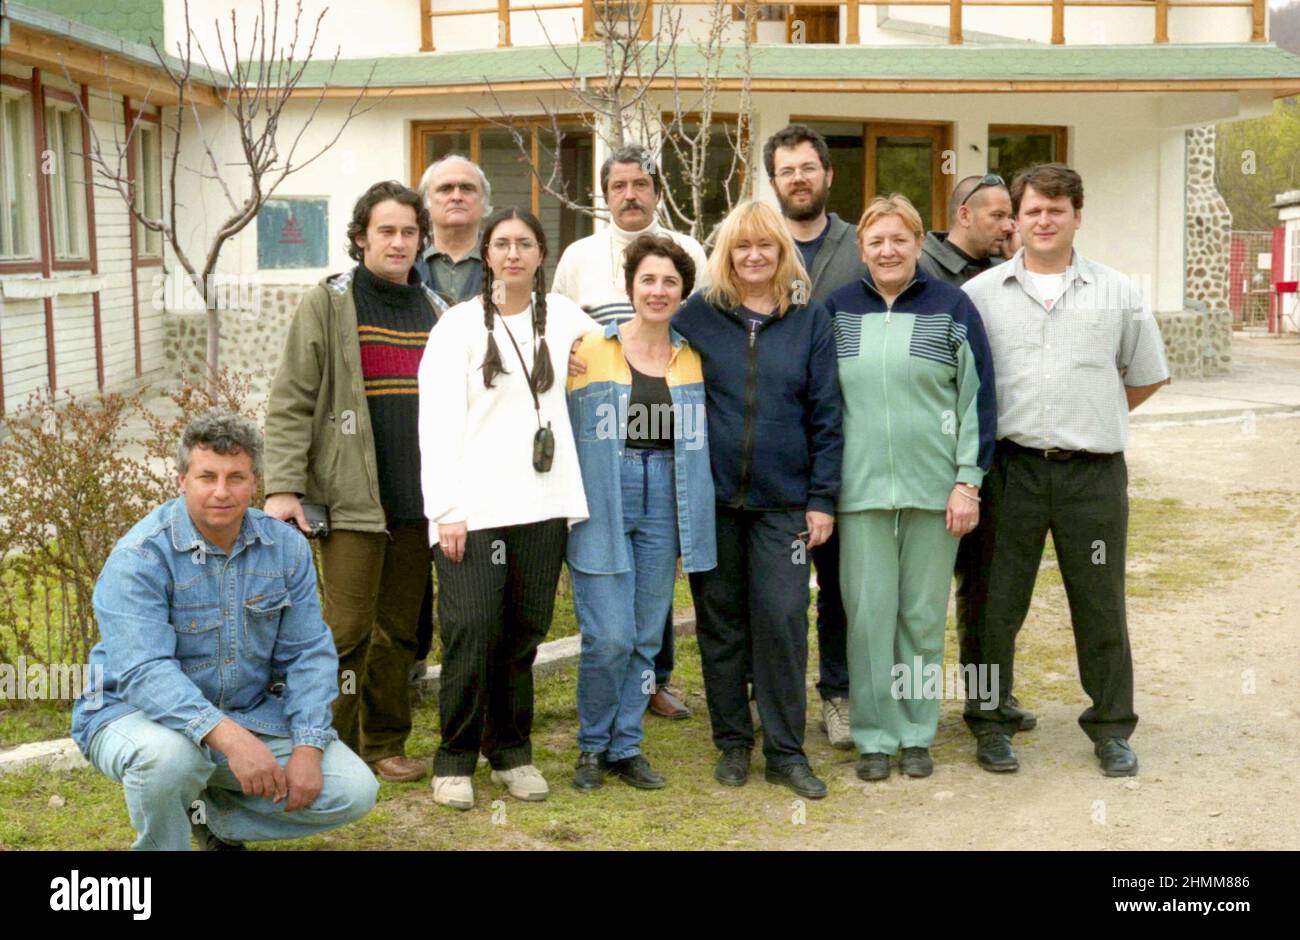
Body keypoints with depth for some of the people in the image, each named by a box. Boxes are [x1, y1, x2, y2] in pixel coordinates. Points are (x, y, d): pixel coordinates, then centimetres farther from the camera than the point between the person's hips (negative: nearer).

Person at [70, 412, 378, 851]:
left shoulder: (285, 547, -2)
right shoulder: (140, 557, -19)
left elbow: (308, 654, -1)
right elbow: (144, 673, -29)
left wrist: (308, 748, -15)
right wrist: (227, 736, -43)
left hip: (252, 714, 5)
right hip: (140, 712, -5)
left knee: (355, 792, -9)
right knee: (168, 755, -40)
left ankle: (208, 813, 11)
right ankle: (162, 840, -6)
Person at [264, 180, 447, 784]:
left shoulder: (434, 310, 13)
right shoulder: (327, 304, -2)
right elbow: (290, 403, -6)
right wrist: (283, 485, -14)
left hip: (417, 499, 5)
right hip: (351, 498, -5)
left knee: (399, 630, 11)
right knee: (348, 630, -6)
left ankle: (384, 745, 22)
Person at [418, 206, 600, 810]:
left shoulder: (560, 314, 11)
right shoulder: (459, 325, 0)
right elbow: (437, 422, -4)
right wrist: (446, 511, -12)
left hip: (543, 502, 4)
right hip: (473, 505, -4)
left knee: (524, 633, 7)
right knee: (472, 630, -10)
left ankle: (511, 751, 21)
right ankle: (455, 760, 5)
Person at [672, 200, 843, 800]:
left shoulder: (810, 319, 3)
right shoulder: (698, 314, 2)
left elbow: (826, 414, 3)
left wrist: (822, 499, -2)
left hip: (783, 501, 0)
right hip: (711, 497, 1)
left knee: (782, 622, -2)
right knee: (720, 623, 8)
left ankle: (786, 751, 10)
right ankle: (732, 743, 21)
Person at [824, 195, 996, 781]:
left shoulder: (952, 308, 3)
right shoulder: (837, 311, 8)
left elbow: (978, 398, 2)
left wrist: (968, 482, -4)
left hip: (934, 486, -1)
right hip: (861, 488, 1)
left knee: (924, 614, 6)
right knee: (868, 611, 1)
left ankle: (917, 734, 18)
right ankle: (875, 736, 12)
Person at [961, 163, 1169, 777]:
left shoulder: (1116, 293, 6)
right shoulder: (981, 294, 4)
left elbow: (1147, 376, 16)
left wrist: (1093, 419, 10)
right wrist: (1017, 421, 4)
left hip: (1093, 471, 1)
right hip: (1011, 467, 0)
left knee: (1101, 602, 7)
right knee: (997, 600, 6)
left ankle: (1111, 726, 21)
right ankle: (989, 721, 20)